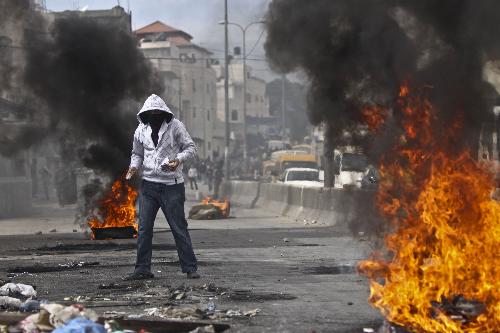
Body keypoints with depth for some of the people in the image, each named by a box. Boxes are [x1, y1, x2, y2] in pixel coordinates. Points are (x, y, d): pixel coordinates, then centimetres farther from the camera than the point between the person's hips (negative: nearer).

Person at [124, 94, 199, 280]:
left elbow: (190, 148, -2)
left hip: (171, 185, -4)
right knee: (144, 228, 2)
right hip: (148, 184, 4)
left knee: (179, 228, -2)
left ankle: (190, 268, 5)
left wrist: (178, 160, -21)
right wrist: (134, 167, -1)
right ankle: (142, 269, 9)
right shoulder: (141, 130, 7)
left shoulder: (175, 126, -4)